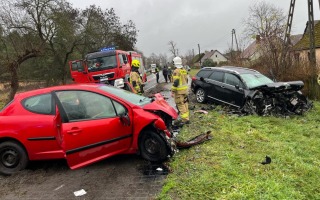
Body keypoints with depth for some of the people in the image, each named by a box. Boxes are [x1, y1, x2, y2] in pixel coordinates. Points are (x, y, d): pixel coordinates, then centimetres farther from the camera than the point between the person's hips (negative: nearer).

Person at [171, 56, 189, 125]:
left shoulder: (176, 71, -16)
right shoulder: (184, 70, 11)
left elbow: (175, 82, -22)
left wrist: (172, 91, -18)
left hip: (179, 90, -9)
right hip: (185, 89, 9)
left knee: (181, 105, -6)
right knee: (184, 104, 14)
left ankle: (184, 119, -7)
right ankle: (186, 118, 20)